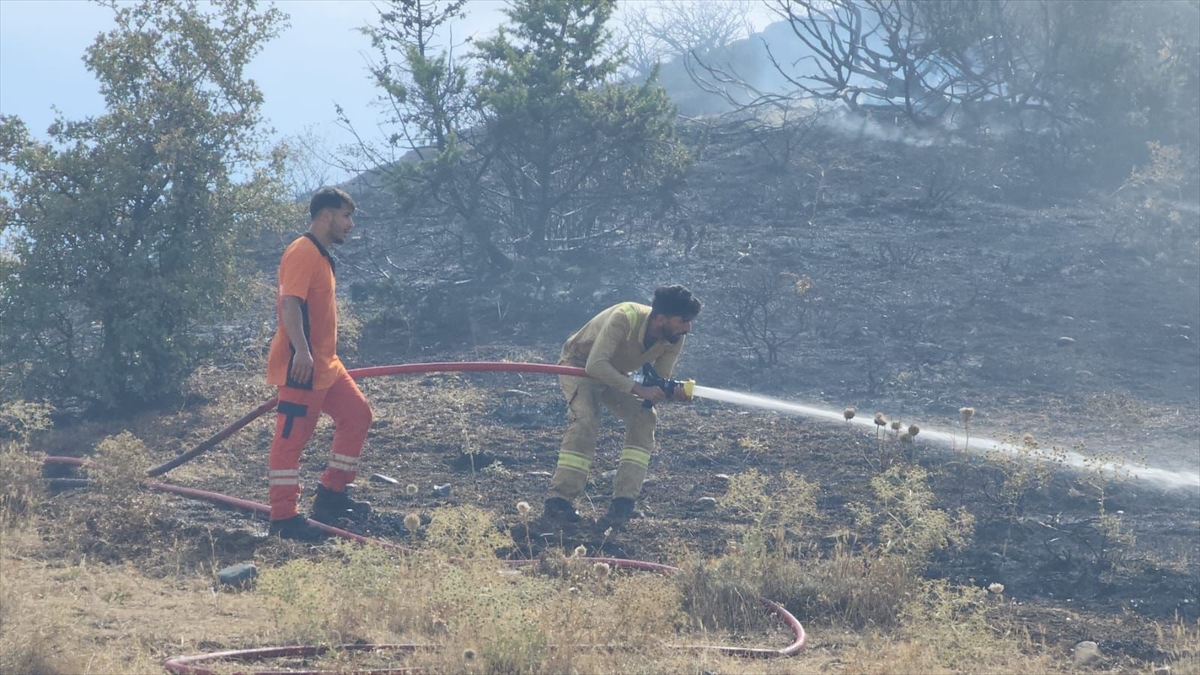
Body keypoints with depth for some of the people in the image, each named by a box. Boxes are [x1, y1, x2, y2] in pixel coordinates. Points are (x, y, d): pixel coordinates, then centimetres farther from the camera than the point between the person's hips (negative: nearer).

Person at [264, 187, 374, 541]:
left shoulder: (321, 255, 17)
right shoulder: (302, 252, -14)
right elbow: (289, 303, -25)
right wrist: (301, 351, -35)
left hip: (326, 364, 11)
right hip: (301, 365, -11)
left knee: (357, 413, 14)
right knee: (292, 435, -6)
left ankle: (331, 495, 19)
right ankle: (283, 518, -3)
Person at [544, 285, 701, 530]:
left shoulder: (674, 339, -18)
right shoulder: (624, 318, -38)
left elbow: (659, 382, -12)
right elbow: (595, 365, -43)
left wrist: (674, 392, -35)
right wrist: (638, 390, -47)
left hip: (615, 376, 6)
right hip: (579, 365, -6)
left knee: (645, 417, -16)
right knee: (585, 419, -30)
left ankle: (623, 503, -16)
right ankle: (558, 500, -27)